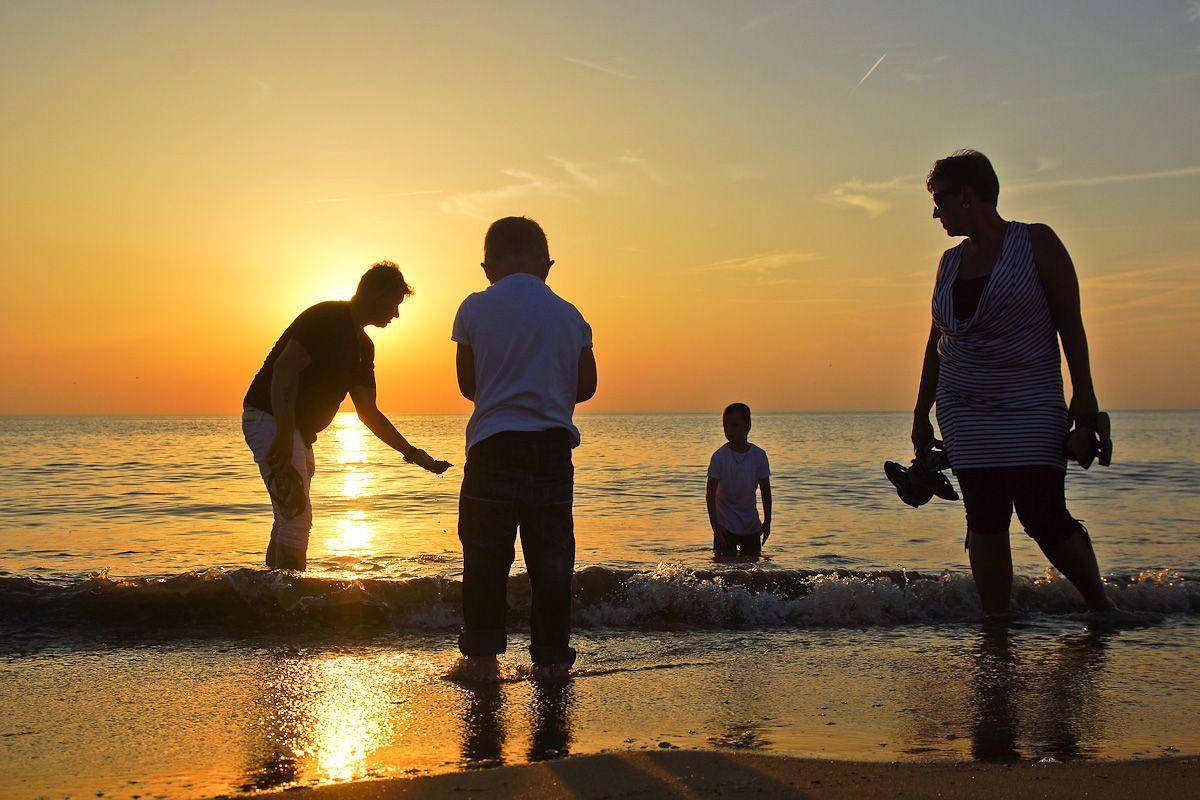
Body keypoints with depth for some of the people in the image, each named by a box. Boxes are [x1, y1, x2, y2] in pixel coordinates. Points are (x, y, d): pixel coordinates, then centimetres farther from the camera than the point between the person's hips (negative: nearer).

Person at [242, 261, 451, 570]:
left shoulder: (362, 346, 14)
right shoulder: (325, 317, -14)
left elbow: (368, 411, 15)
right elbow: (285, 369, -24)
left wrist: (412, 453, 9)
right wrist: (284, 437, -30)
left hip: (297, 430, 10)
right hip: (271, 418, -10)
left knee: (288, 518, 14)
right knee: (297, 515, -14)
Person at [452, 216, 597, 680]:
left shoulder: (475, 310, 0)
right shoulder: (568, 315, 6)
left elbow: (468, 384, 6)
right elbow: (586, 385, 10)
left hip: (495, 445, -2)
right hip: (553, 445, 2)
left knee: (485, 552, 7)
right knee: (551, 555, 8)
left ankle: (483, 650, 8)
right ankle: (551, 654, 10)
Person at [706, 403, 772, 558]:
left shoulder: (759, 455, -6)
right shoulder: (719, 457, -12)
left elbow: (765, 490, 2)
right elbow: (710, 493, -10)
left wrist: (767, 521, -1)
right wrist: (714, 524, -17)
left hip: (751, 524, 3)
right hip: (726, 524, -3)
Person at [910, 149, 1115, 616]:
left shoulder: (1036, 242, -2)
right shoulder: (951, 261, 12)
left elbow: (1070, 322, -4)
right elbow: (937, 342, 16)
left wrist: (1084, 395, -9)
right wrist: (922, 413, 15)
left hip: (1031, 405, -4)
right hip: (964, 409, 5)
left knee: (1045, 518, -9)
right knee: (985, 521, -1)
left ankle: (1102, 608, 13)